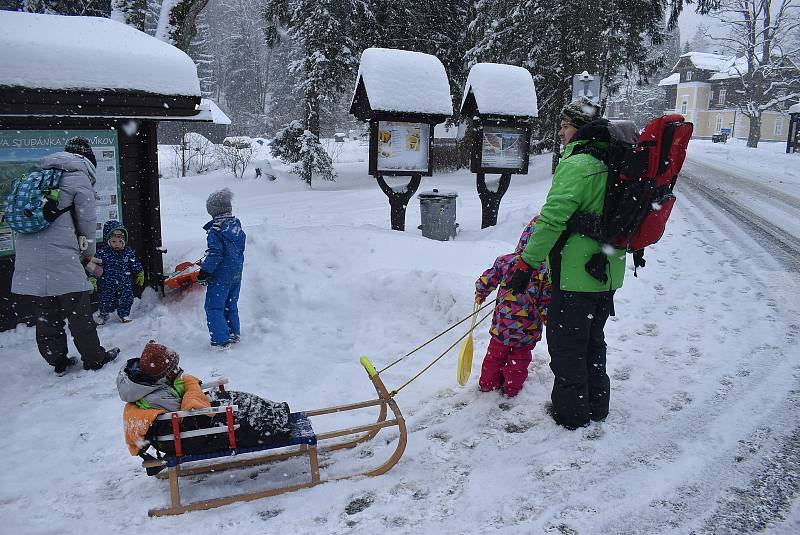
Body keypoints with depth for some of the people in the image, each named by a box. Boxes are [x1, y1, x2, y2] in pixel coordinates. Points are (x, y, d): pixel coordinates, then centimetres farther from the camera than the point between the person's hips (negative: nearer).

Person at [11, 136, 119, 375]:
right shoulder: (79, 178, -2)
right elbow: (87, 220, 0)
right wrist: (89, 252, 16)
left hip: (28, 256, 7)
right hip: (60, 255, -7)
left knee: (46, 313, 14)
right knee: (79, 311, 4)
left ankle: (57, 361, 23)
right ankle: (94, 358, 14)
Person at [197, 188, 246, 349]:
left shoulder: (216, 230, -19)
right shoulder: (237, 225, 5)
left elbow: (215, 254, -22)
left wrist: (204, 272, -12)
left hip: (221, 276, -8)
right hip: (236, 274, 8)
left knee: (214, 307, 1)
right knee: (231, 305, 21)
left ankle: (221, 340, -2)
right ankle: (234, 334, 30)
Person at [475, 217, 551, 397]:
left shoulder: (505, 261, -11)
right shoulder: (547, 270, -17)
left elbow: (486, 281, 0)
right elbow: (548, 300, -14)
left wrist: (480, 294, 19)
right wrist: (547, 319, 0)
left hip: (502, 323, 2)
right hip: (528, 328, -1)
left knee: (496, 352, 21)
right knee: (520, 356, 19)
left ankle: (488, 382, 33)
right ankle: (512, 386, 29)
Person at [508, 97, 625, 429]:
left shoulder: (576, 164, -17)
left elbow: (553, 219, -23)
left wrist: (525, 263, -19)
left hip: (576, 276, -9)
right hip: (608, 273, 9)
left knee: (565, 345, 6)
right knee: (593, 342, 21)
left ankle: (570, 412, 18)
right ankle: (596, 406, 33)